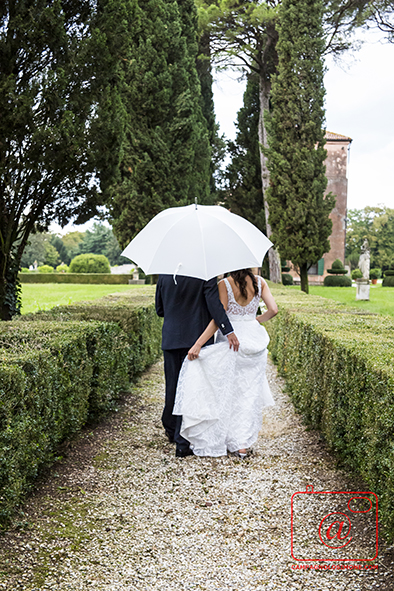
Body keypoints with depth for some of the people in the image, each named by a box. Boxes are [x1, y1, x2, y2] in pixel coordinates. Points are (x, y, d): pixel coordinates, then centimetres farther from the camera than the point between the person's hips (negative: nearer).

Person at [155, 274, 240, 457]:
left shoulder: (164, 275, 3)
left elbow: (160, 309, 11)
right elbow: (214, 303, -18)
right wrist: (228, 332, -19)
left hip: (171, 338, 3)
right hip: (197, 339, -3)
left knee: (172, 385, 16)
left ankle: (171, 429, 33)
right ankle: (183, 443, -1)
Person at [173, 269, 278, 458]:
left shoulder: (224, 285, -11)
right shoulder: (259, 282, 0)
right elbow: (273, 309, -2)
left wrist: (198, 344, -18)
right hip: (254, 340, 4)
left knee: (224, 391, 7)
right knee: (249, 392, 10)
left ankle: (216, 441, 13)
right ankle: (243, 444, 11)